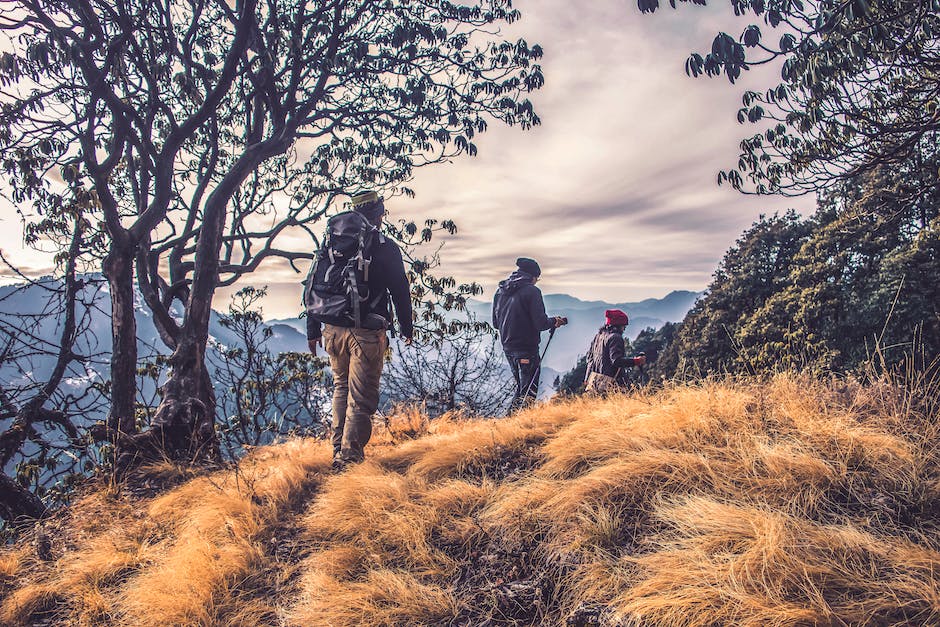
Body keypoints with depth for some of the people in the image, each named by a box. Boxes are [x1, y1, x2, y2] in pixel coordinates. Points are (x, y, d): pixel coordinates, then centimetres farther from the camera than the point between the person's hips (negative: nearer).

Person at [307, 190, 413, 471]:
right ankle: (350, 456, 1)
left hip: (334, 330, 5)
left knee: (341, 388, 20)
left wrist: (313, 330, 15)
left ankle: (339, 450, 23)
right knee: (362, 397, 1)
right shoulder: (385, 248, -4)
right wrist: (407, 328, 10)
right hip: (367, 333, -5)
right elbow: (400, 291, -2)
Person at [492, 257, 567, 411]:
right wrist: (554, 321, 2)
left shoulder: (500, 291, 9)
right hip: (527, 348, -7)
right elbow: (540, 323, -16)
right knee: (528, 391, -1)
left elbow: (495, 323, 14)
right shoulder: (531, 291, -12)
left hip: (507, 347, 7)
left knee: (521, 386, 22)